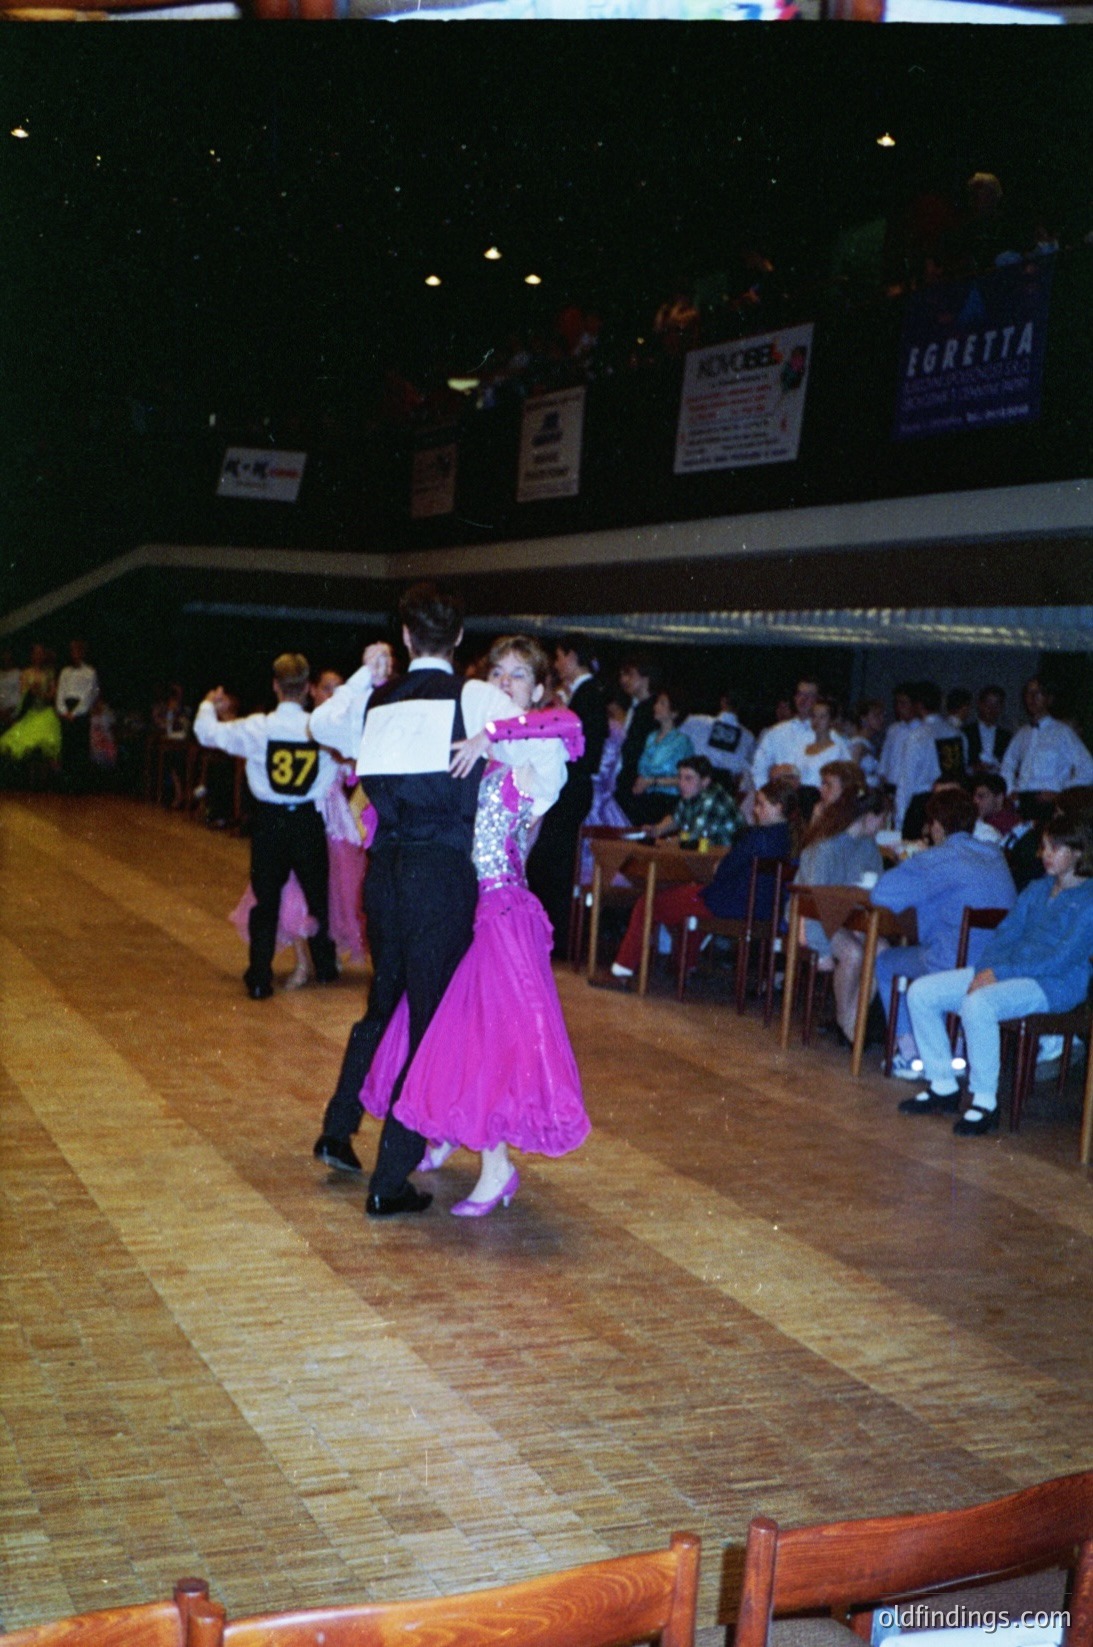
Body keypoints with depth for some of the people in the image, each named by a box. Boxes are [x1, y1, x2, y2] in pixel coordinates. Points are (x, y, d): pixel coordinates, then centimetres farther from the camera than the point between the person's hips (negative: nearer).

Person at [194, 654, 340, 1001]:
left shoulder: (257, 728, -12)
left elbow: (206, 732, 0)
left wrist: (209, 705, 22)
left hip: (269, 822, -1)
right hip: (309, 820, 1)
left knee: (266, 900, 7)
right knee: (317, 894, 17)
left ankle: (260, 979, 7)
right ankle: (325, 966, 30)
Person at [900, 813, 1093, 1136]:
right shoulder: (1037, 889, 18)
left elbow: (1064, 958, -15)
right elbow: (1005, 933, 16)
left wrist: (1001, 973, -19)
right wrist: (983, 970, -5)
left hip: (1054, 985, -8)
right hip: (1005, 971, 8)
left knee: (977, 1005, -37)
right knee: (921, 992, -6)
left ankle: (985, 1103, -24)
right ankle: (943, 1086, 2)